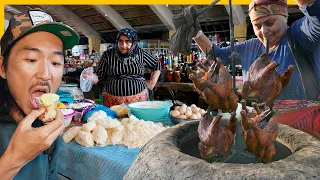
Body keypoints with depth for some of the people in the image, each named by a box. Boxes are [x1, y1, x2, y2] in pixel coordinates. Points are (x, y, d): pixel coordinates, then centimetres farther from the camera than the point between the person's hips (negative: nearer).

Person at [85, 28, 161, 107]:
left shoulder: (141, 54, 2)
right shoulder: (108, 55, 0)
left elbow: (157, 65, 15)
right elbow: (98, 76, 3)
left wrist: (152, 82, 6)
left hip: (138, 98, 1)